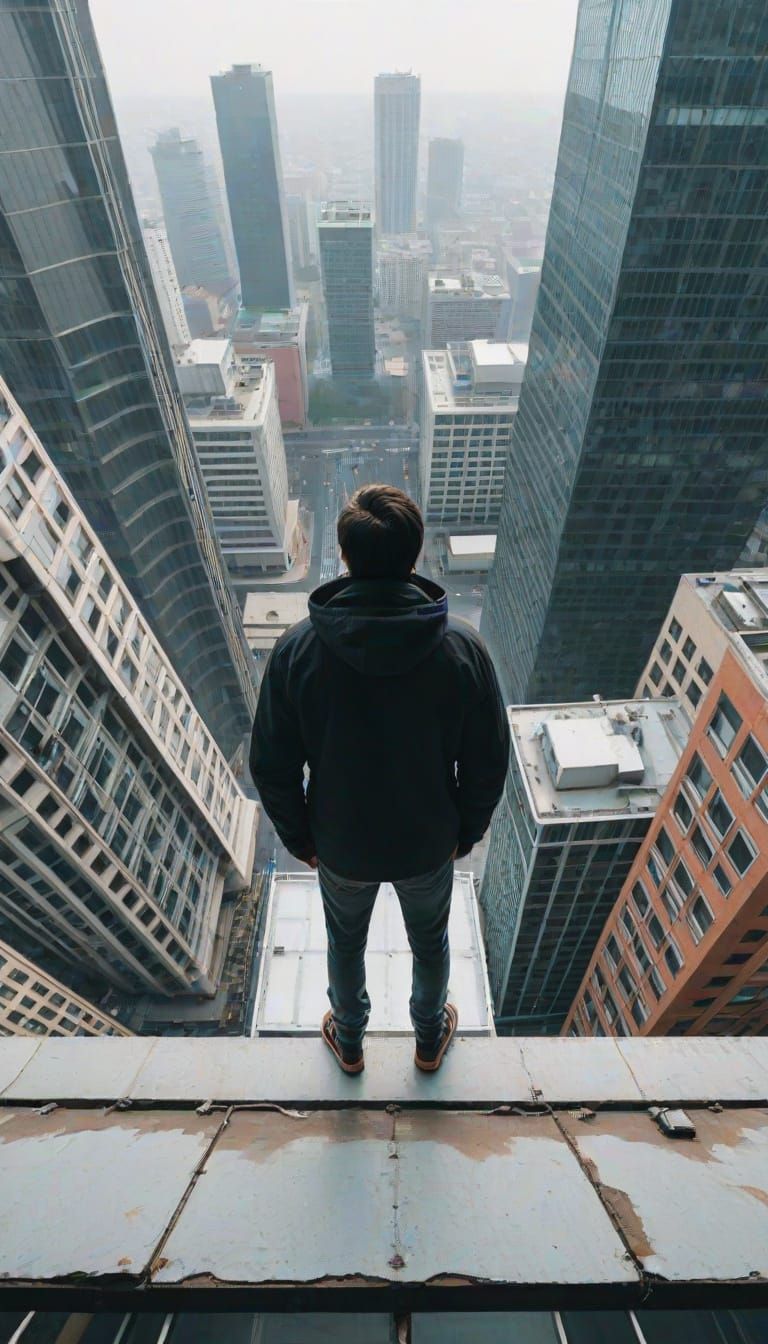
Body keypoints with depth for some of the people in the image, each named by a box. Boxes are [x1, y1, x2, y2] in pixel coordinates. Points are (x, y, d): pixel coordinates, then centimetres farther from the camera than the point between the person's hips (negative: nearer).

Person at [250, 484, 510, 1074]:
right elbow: (488, 761, -13)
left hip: (340, 847, 0)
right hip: (429, 846, 1)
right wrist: (467, 831, 6)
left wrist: (299, 838, 4)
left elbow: (272, 766, -14)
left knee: (346, 942, 30)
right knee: (431, 941, 30)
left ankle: (349, 1041, 58)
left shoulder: (295, 650, -24)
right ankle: (430, 1038, 58)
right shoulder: (463, 648, -23)